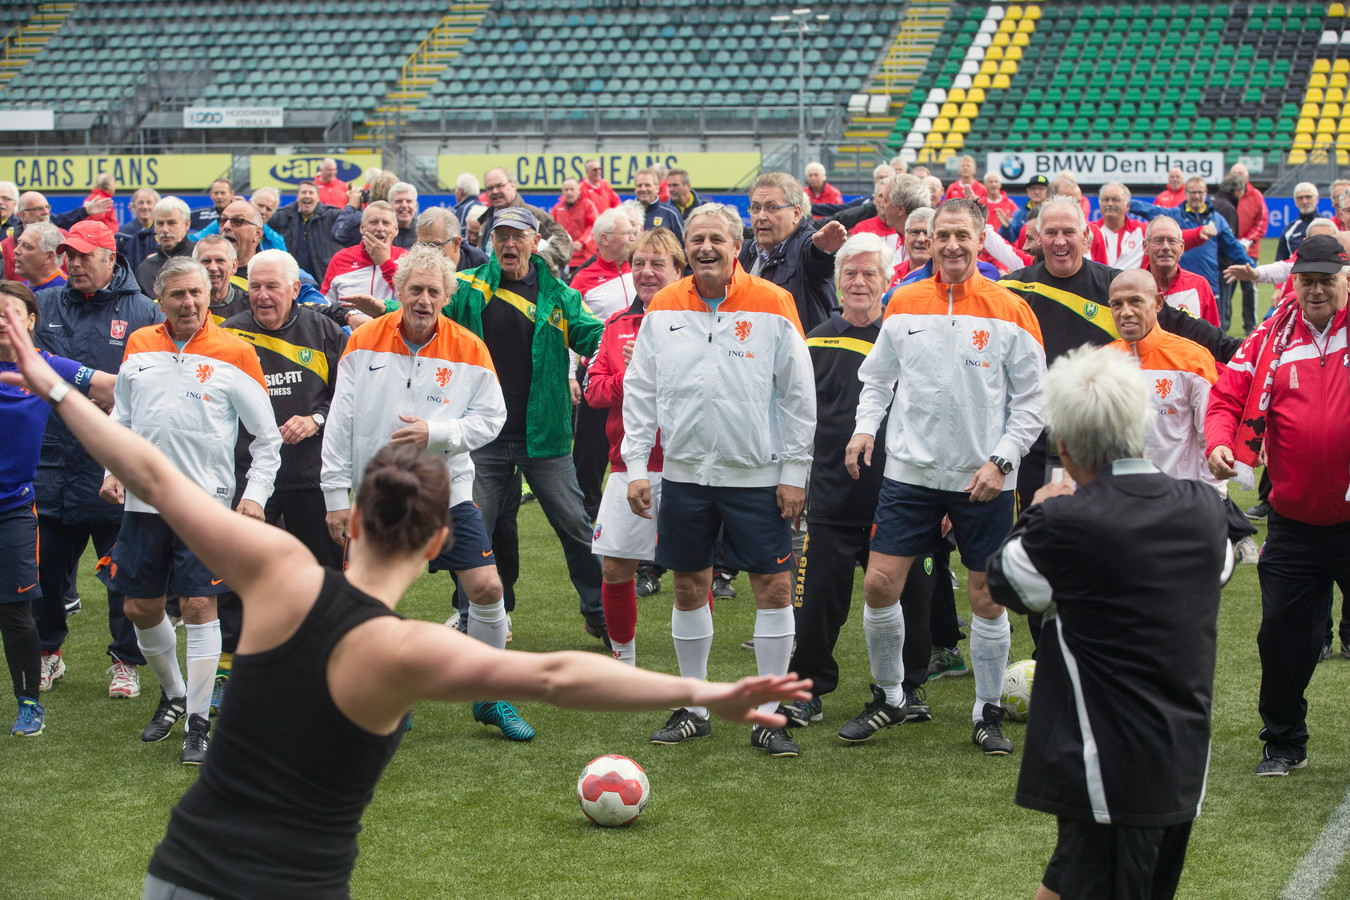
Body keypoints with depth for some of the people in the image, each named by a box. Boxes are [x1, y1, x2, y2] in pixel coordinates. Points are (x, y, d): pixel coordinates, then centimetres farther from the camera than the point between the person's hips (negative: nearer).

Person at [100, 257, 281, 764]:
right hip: (143, 499, 4)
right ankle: (172, 693, 33)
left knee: (199, 607, -7)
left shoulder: (234, 355, -3)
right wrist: (113, 469, 4)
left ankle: (199, 722, 4)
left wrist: (255, 494, -9)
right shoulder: (139, 347, 8)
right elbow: (120, 418, 19)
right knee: (140, 608, 9)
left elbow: (266, 436, 1)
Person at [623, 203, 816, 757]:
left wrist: (794, 473, -5)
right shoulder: (663, 309, 3)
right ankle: (693, 709, 21)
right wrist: (636, 466, 2)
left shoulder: (773, 306, -5)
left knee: (774, 587, -4)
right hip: (685, 472, 3)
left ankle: (768, 717, 6)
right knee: (689, 587, 8)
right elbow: (639, 393, 8)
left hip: (757, 473, -2)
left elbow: (798, 396, -3)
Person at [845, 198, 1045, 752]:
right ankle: (887, 697, 17)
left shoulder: (1010, 311, -3)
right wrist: (865, 425, -1)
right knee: (879, 584, -3)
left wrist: (1001, 460, -10)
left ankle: (988, 713, 17)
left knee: (987, 598, 2)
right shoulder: (904, 303, 4)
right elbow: (877, 376, 15)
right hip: (910, 471, 2)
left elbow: (1031, 399, -1)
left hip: (984, 481, -2)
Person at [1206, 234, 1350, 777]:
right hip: (1294, 521, 2)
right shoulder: (1271, 339, 3)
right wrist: (1219, 442, -15)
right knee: (1283, 635, 8)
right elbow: (1228, 396, 4)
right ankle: (1284, 743, 25)